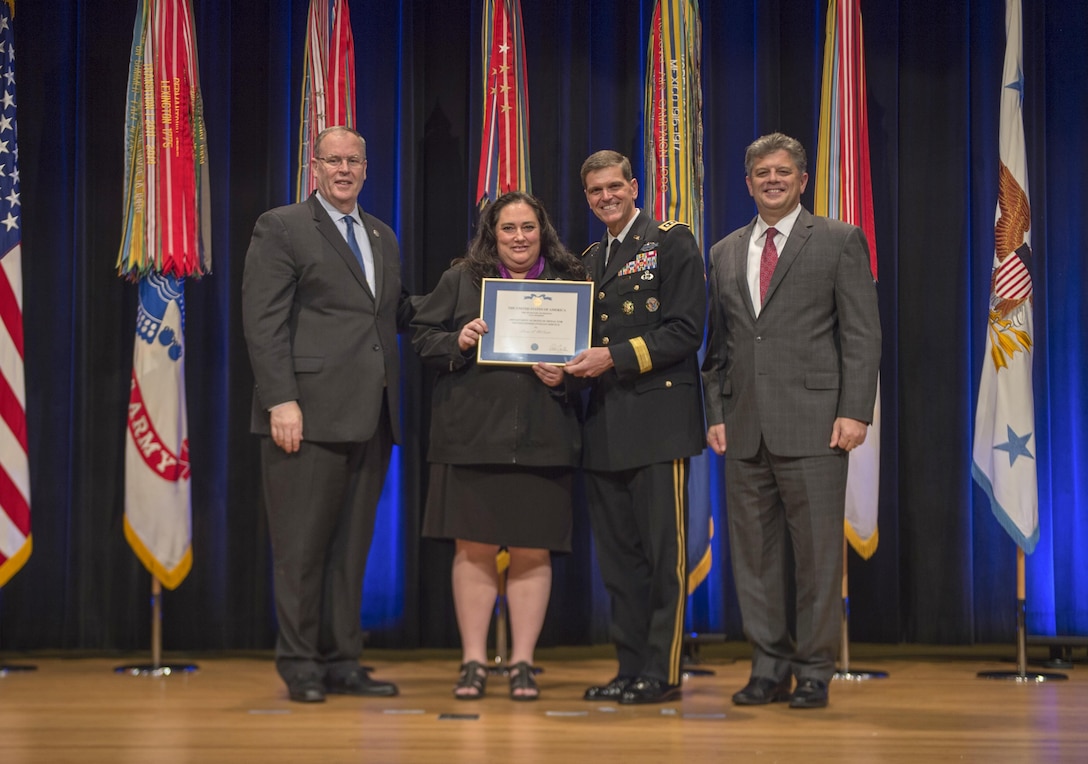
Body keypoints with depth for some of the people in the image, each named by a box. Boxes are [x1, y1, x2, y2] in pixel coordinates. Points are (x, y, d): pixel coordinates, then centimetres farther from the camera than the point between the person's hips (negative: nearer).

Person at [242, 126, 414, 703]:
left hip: (370, 417, 7)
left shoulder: (382, 237, 21)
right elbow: (263, 322, -8)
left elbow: (400, 313, 22)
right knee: (302, 546, -1)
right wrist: (281, 401, -17)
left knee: (352, 546, 10)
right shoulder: (281, 228, 0)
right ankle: (300, 666, 8)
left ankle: (342, 662, 17)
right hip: (309, 414, -6)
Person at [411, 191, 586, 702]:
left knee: (532, 551, 2)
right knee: (474, 548, 2)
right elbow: (421, 335, 7)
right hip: (472, 437, 0)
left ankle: (522, 663, 12)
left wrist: (565, 376, -8)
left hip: (541, 440, 1)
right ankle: (473, 661, 11)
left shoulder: (569, 283, 10)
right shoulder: (461, 280, 9)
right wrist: (457, 342, -11)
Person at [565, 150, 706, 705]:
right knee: (618, 557, 9)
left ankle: (662, 673, -1)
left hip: (659, 418, -7)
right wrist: (577, 361, 4)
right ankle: (630, 668, 15)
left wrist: (615, 357, -15)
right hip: (606, 425, 7)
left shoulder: (671, 242, -1)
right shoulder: (589, 260, 20)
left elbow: (686, 329, -10)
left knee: (665, 554, -5)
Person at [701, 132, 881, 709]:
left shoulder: (840, 241, 4)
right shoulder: (724, 254, 17)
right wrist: (716, 414, 7)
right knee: (754, 554, 7)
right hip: (745, 428, 5)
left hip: (812, 423, -4)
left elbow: (862, 334, -2)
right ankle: (770, 669, 16)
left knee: (817, 554, -2)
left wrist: (854, 411, -11)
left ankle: (815, 673, 8)